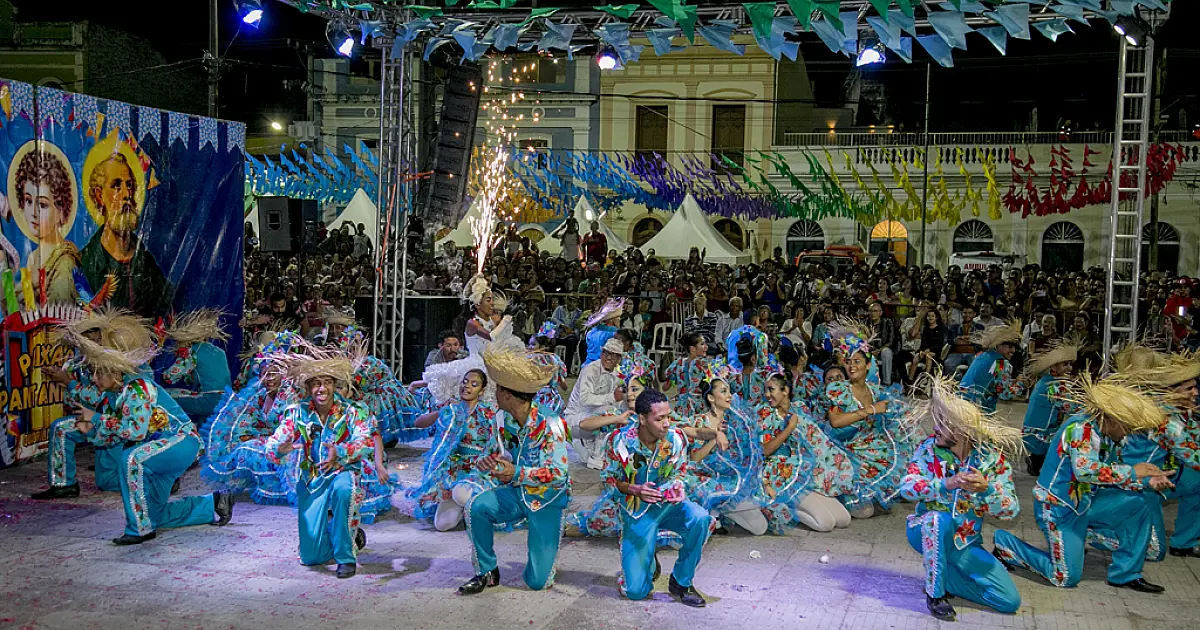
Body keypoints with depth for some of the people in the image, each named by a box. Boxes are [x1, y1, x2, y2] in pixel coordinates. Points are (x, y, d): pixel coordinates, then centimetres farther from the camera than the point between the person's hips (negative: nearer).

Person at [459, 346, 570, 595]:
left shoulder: (550, 424, -22)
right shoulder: (509, 422, -2)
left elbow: (558, 473, -25)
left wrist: (518, 473, -35)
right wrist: (493, 462, -10)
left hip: (547, 500, -5)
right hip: (516, 493, 5)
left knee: (537, 581, -5)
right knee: (477, 506, -27)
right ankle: (487, 572, -8)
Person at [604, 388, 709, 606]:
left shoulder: (676, 438, -14)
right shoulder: (621, 441, -19)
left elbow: (678, 473, 4)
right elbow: (610, 478, -4)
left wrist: (677, 488, -20)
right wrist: (636, 490, -23)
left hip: (668, 504, 2)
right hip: (637, 510, -2)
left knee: (699, 518, -35)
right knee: (636, 591, -9)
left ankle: (681, 581, -11)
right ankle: (648, 561, 31)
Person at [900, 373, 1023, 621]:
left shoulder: (992, 457, -12)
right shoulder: (929, 448, -13)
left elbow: (1010, 510, -15)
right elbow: (906, 488, -24)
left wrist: (987, 488, -35)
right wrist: (946, 484, -39)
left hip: (966, 542, 2)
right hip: (926, 532, -2)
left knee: (1010, 601, -8)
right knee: (940, 518, -38)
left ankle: (939, 575, 9)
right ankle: (935, 592, -19)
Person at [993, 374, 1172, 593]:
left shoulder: (1106, 436, 4)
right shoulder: (1082, 428, -24)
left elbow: (1110, 474, 10)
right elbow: (1085, 470, -37)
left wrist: (1148, 481, -6)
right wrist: (1133, 471, -27)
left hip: (1082, 502, 9)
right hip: (1057, 507, -9)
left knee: (1137, 504, -5)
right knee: (1066, 577, -5)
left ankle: (1126, 575, 6)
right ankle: (1005, 543, 12)